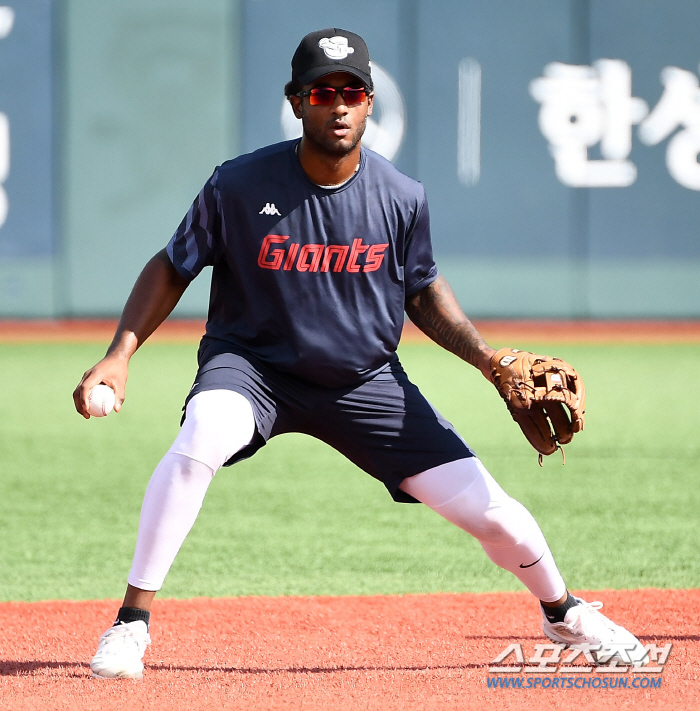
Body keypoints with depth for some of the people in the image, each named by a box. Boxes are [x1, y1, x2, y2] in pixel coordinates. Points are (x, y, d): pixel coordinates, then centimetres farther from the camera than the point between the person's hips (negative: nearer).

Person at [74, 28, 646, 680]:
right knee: (202, 437, -37)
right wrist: (120, 354, -15)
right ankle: (132, 622, -27)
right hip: (253, 364, -2)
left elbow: (424, 294, 8)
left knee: (487, 509, -3)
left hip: (366, 382, 2)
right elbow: (173, 268, -4)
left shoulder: (401, 199, -9)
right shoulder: (239, 186, -15)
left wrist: (489, 359, -6)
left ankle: (563, 613, 30)